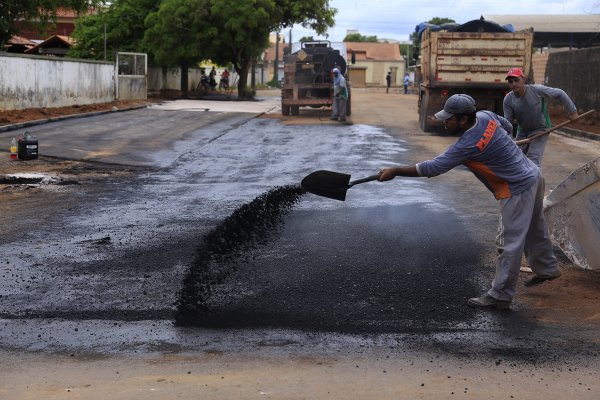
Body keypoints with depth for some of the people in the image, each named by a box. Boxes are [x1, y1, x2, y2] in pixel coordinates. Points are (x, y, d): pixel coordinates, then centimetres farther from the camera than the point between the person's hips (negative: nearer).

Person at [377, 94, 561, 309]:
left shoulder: (468, 145, -29)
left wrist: (395, 171, -22)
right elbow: (508, 127, 16)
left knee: (510, 244, -2)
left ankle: (500, 296, 5)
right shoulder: (486, 116, -5)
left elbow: (433, 168, -27)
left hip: (517, 191, -10)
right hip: (533, 174, 10)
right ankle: (547, 269, 49)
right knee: (535, 229, 29)